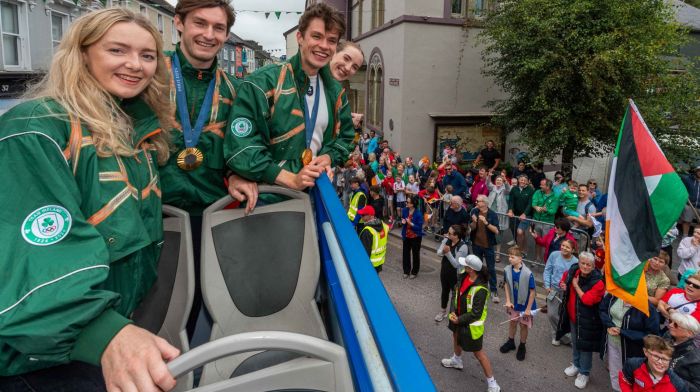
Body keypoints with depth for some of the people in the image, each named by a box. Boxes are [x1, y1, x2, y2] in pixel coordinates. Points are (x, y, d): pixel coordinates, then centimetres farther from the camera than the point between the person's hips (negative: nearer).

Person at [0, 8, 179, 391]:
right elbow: (35, 255, -32)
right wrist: (106, 334, -44)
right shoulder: (37, 129, -19)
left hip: (125, 317, 7)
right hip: (38, 353, -7)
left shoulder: (141, 127, 5)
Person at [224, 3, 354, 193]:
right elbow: (239, 146, -20)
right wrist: (291, 179, -23)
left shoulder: (335, 91, 5)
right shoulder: (262, 83, -14)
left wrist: (328, 157, -5)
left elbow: (345, 136, 17)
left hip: (314, 194, 6)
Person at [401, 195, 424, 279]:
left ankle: (414, 272, 30)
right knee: (406, 253, 14)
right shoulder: (405, 210, -8)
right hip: (406, 236, 5)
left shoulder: (418, 214, -24)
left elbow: (419, 227, -21)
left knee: (415, 254, 13)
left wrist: (410, 223, -32)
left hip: (415, 237, -5)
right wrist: (402, 221, -14)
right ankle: (406, 271, 30)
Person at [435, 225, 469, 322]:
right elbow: (439, 253, -7)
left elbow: (456, 264, -26)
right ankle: (443, 311, 43)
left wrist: (448, 253, -34)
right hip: (444, 271, 7)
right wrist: (443, 251, -29)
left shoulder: (463, 247, -26)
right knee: (444, 291, 23)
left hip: (455, 275, -6)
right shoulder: (446, 241, -8)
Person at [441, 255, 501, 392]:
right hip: (459, 315, 8)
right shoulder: (463, 275, -14)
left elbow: (476, 314, -28)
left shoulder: (480, 290, -35)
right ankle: (457, 360, 61)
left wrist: (459, 320, -19)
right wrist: (453, 311, -10)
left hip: (472, 324, -8)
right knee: (456, 335, 31)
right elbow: (456, 291, 0)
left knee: (478, 352, 4)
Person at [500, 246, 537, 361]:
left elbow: (532, 292, -20)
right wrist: (508, 300, -5)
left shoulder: (528, 273, -29)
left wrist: (528, 308, -15)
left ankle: (522, 346, 37)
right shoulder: (507, 270, -16)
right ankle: (511, 342, 46)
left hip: (524, 304, -4)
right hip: (513, 303, 4)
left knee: (523, 325, 15)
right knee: (512, 322, 23)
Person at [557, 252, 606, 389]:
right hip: (572, 315, 6)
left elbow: (587, 300, -33)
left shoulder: (597, 282, -24)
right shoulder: (573, 271, -6)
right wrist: (563, 285, -6)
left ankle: (584, 373, 26)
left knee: (585, 346, 7)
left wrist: (576, 285, -23)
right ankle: (576, 365, 45)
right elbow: (565, 279, 17)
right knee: (575, 343, 24)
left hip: (587, 319, -6)